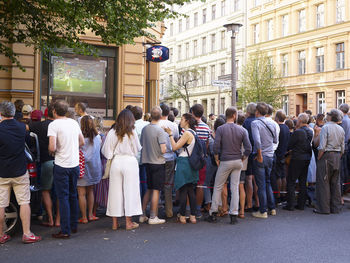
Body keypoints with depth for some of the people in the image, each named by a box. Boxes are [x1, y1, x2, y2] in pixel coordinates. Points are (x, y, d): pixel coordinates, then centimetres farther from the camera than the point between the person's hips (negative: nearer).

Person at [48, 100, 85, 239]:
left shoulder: (54, 124, -12)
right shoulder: (74, 122, 7)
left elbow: (52, 147, -20)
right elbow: (82, 142, 15)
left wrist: (52, 152, 1)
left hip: (61, 166, -6)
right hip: (75, 164, 6)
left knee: (63, 197, 0)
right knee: (73, 196, 16)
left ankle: (65, 231, 3)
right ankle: (74, 226, 26)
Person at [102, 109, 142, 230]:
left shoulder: (112, 133, -1)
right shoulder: (132, 132, -6)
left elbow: (105, 150, 2)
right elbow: (138, 149, 4)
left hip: (116, 162, 2)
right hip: (130, 161, -2)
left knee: (115, 190, 9)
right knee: (129, 190, 5)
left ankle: (115, 223, 15)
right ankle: (129, 222, 10)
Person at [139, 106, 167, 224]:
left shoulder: (144, 129, 2)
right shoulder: (160, 130, -15)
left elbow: (141, 145, 9)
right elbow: (163, 150, -20)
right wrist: (166, 148, 1)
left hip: (147, 162, 6)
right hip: (158, 163, -6)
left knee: (149, 189, 17)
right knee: (156, 190, 2)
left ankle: (142, 215, 20)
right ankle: (153, 217, 7)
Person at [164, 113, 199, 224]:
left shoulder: (187, 133, -15)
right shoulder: (193, 132, 12)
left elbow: (175, 147, -15)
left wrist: (170, 134, -7)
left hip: (183, 163, -9)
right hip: (190, 164, 9)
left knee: (182, 191, 0)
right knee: (191, 191, 11)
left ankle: (182, 216, 6)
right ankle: (193, 216, 14)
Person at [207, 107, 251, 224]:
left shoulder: (220, 129, -7)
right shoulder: (242, 130, -1)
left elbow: (216, 147, -14)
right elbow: (248, 148, -5)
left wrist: (217, 160, 0)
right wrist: (242, 159, 9)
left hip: (225, 162, -2)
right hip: (238, 162, 2)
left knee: (218, 187, 8)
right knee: (235, 187, 7)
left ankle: (213, 213, 10)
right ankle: (234, 214, 8)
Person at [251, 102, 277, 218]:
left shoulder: (255, 123, -12)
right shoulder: (271, 124, 7)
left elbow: (257, 140, -24)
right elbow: (275, 140, 16)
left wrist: (259, 154, -15)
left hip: (261, 157, -6)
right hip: (270, 156, 6)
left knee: (261, 184, 0)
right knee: (268, 183, 18)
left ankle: (263, 211, 6)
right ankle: (272, 208, 23)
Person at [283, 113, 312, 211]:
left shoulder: (297, 132, -17)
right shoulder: (311, 132, 4)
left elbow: (289, 146, -11)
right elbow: (311, 145, 13)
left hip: (297, 159, -7)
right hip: (307, 159, 7)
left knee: (291, 182, 1)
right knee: (303, 182, 13)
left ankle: (290, 205, 2)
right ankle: (301, 204, 17)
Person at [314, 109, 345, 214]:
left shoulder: (325, 127, -11)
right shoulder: (341, 129, 10)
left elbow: (322, 147, -16)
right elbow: (342, 148, 12)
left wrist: (318, 158, -6)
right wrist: (338, 158, 19)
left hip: (327, 155, -7)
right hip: (337, 156, 7)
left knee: (323, 182, -1)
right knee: (335, 182, 11)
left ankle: (324, 208, 0)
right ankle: (336, 208, 16)